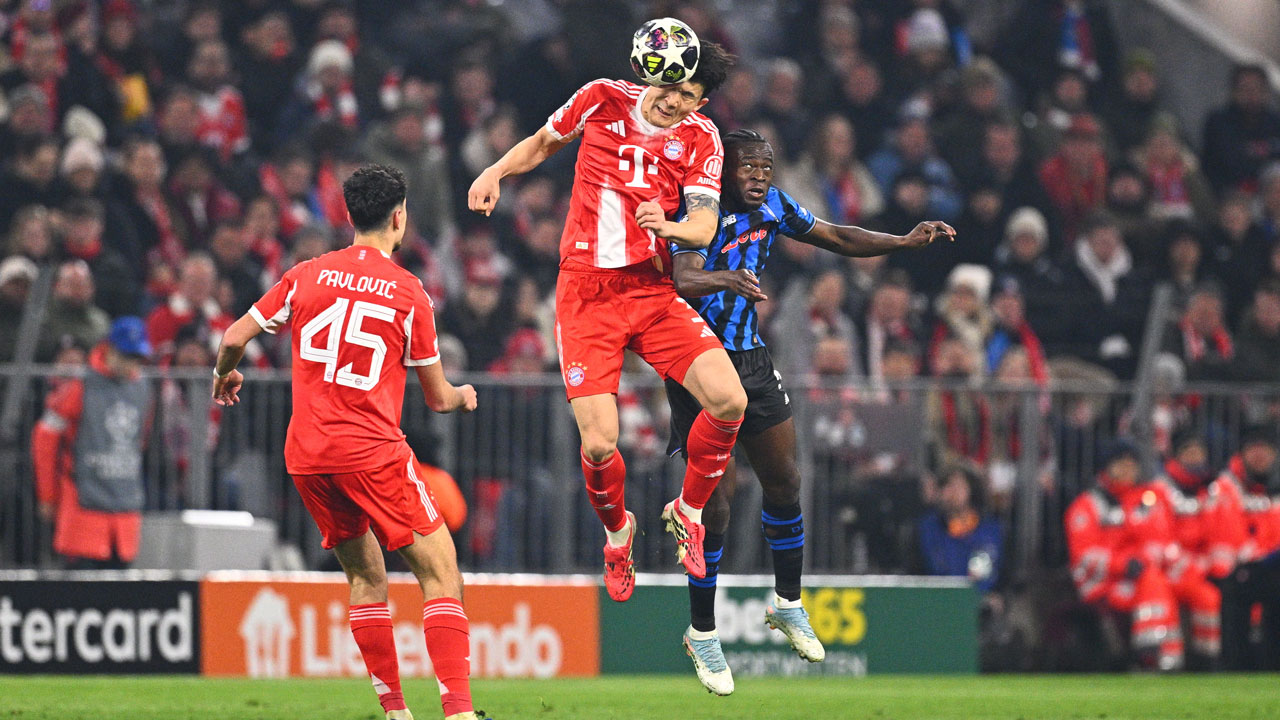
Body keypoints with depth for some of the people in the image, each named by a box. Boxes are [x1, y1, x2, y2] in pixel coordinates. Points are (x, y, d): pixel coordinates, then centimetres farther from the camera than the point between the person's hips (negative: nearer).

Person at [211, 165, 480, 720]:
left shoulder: (308, 275, 7)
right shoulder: (409, 292, -2)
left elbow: (234, 337, 8)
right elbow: (437, 398, 6)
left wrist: (224, 375, 31)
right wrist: (462, 396, 29)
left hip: (305, 455, 5)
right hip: (373, 451, -5)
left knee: (366, 578, 18)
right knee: (441, 573, -4)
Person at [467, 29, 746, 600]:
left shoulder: (700, 139, 0)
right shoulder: (603, 99, -1)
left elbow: (705, 225, -8)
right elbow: (543, 143, 17)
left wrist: (670, 226, -30)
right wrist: (495, 172, 1)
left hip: (653, 290, 1)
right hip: (586, 293, -1)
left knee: (729, 401, -20)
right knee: (599, 445, -13)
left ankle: (688, 512, 7)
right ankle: (617, 531, 22)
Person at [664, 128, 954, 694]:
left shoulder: (771, 205, 0)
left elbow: (837, 238, 11)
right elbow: (683, 278, -37)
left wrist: (904, 242, -3)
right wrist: (724, 279, -58)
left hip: (752, 361, 7)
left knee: (784, 485, 10)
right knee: (715, 508, -7)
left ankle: (787, 605, 30)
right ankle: (702, 635, 7)